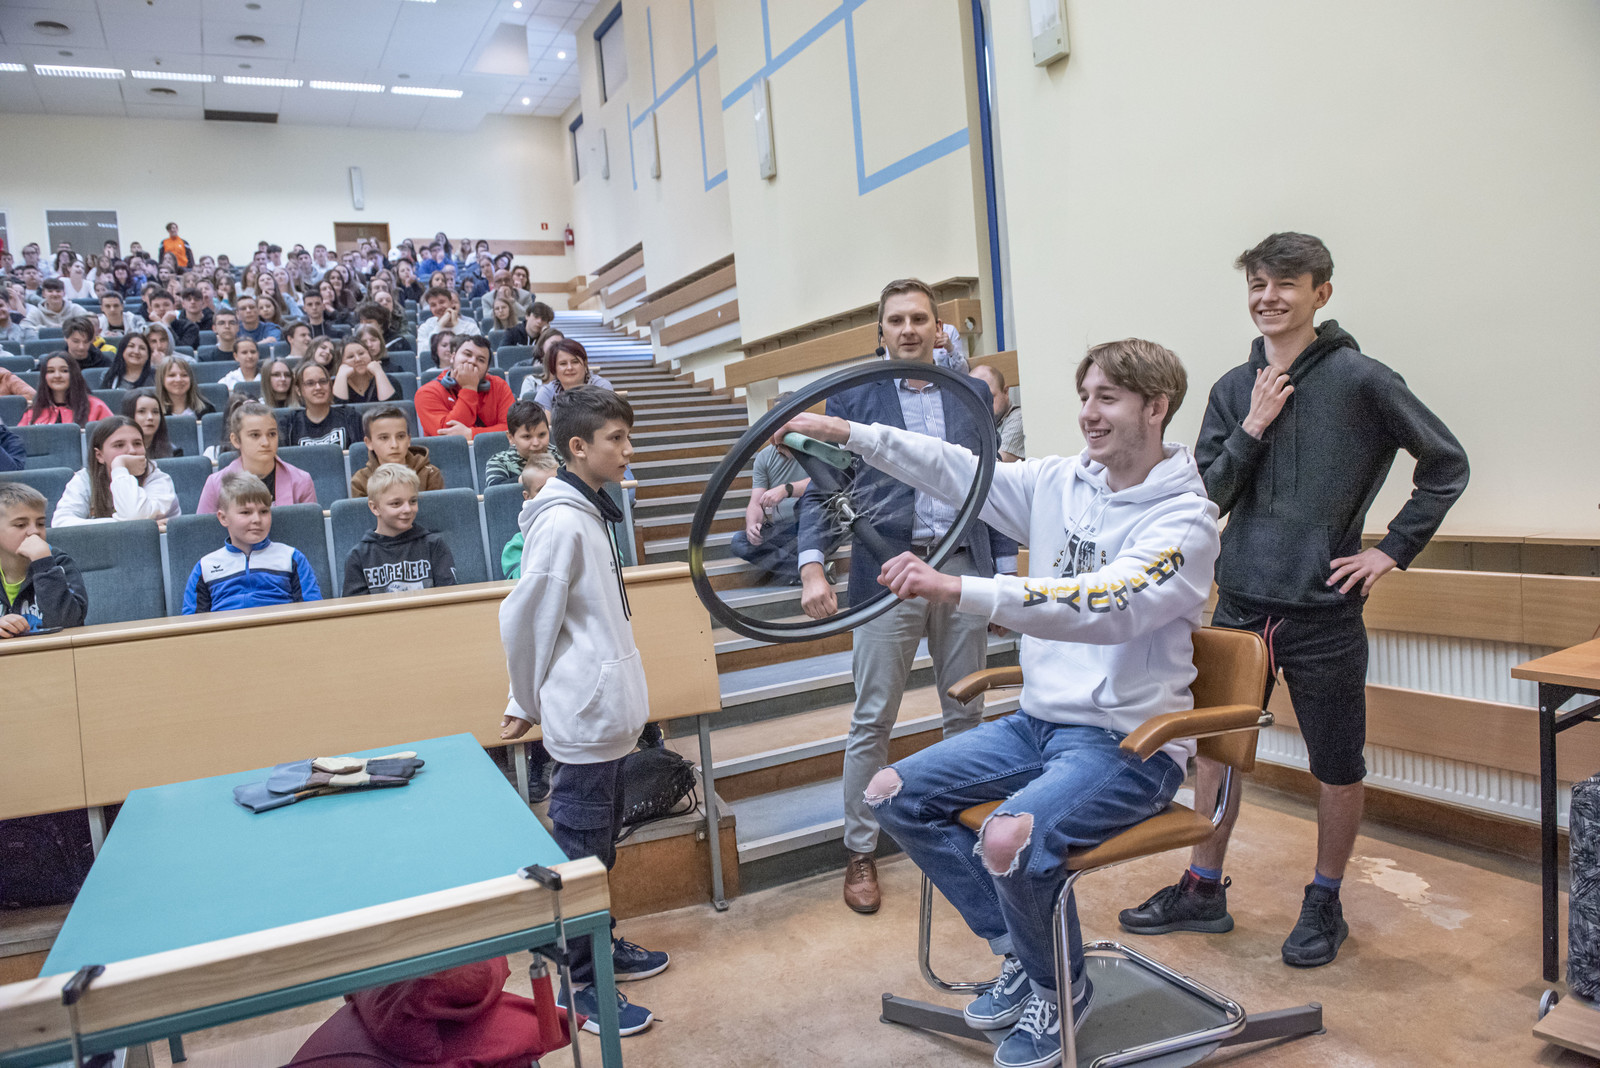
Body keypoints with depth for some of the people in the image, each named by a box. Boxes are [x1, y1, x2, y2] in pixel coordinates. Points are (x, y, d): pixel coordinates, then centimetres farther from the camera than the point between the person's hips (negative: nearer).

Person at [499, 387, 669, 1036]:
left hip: (605, 709, 9)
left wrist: (526, 704, 19)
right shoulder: (562, 521, -20)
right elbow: (524, 619, -18)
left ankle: (602, 945, 38)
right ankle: (580, 987, 17)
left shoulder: (589, 512, 11)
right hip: (584, 716, -9)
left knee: (600, 843, 22)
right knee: (580, 851, 3)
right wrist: (529, 705, -4)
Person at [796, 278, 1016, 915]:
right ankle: (860, 851, 16)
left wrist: (1006, 569, 8)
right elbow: (820, 490, -1)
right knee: (872, 719, 2)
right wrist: (813, 568, -14)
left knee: (966, 713, 13)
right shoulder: (851, 399, 2)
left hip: (964, 569, 3)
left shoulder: (973, 393, 10)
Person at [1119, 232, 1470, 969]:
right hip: (1240, 604, 4)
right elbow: (1206, 496, 1)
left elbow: (1447, 464, 0)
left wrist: (1394, 549, -5)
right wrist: (1251, 430, -11)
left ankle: (1325, 903, 31)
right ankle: (1203, 890, 29)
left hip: (1325, 611, -4)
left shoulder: (1359, 379, -6)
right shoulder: (1233, 390, 6)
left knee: (1337, 766, 10)